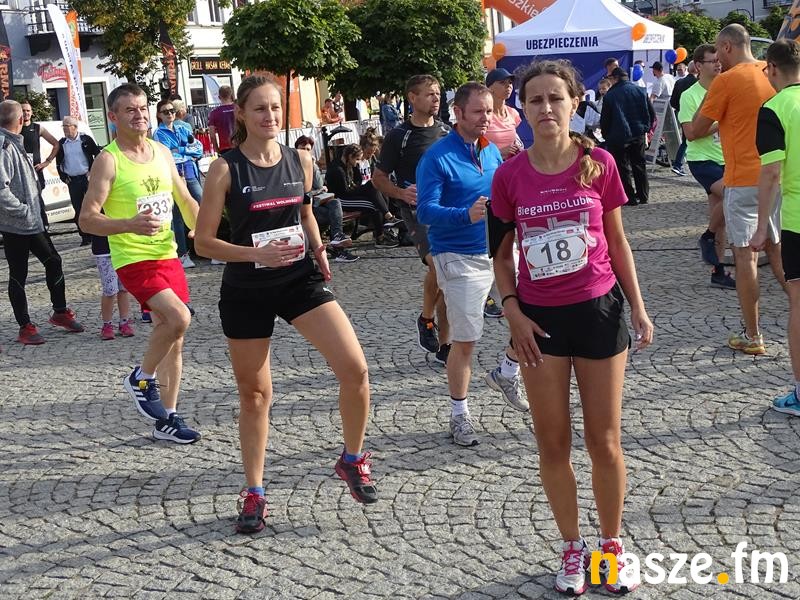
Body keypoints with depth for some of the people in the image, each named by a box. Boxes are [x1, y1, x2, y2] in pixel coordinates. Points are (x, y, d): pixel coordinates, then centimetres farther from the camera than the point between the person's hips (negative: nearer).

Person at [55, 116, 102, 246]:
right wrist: (64, 177, 6)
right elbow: (58, 163, 15)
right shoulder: (61, 143, 7)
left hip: (87, 178, -3)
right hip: (72, 181, 3)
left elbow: (97, 155, 2)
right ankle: (85, 237, 8)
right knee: (78, 209, 2)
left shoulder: (85, 139, -1)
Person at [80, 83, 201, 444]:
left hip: (168, 255, 7)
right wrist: (130, 225, -30)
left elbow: (185, 200, 19)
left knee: (172, 338, 10)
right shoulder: (108, 160, -11)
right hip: (133, 259, -7)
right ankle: (141, 379, 2)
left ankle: (167, 419, 22)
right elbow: (87, 219, -15)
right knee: (179, 318, -25)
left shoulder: (162, 153, 8)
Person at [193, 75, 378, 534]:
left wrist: (318, 249, 2)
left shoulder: (301, 160, 2)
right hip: (247, 290, -2)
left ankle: (353, 460, 13)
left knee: (355, 368, -13)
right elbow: (204, 241, -8)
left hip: (301, 279, 2)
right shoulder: (226, 169, -9)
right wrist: (256, 254, -22)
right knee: (255, 394, 9)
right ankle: (255, 493, 27)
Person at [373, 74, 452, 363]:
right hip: (418, 209, -5)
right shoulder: (398, 136, -3)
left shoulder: (446, 132, 11)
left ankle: (443, 345, 16)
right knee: (438, 263, -27)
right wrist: (401, 193, -18)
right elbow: (379, 177, 0)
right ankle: (425, 318, -2)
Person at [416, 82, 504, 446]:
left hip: (499, 249, 6)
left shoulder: (492, 152, 9)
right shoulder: (437, 157, -11)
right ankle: (459, 416, 15)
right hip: (459, 257, -6)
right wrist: (467, 215, -33)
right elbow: (426, 211, -18)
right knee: (465, 340, -2)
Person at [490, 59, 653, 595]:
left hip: (599, 310, -1)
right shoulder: (510, 176, -4)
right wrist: (513, 313, -6)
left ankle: (612, 544, 28)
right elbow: (501, 254, 5)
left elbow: (616, 240, 4)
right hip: (540, 320, 1)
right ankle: (572, 547, 27)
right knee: (553, 444, 8)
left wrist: (638, 306, 3)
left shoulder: (599, 164, -5)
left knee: (605, 440, 8)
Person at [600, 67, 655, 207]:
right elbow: (651, 113, 8)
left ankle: (630, 197, 0)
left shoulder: (609, 95, -5)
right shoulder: (641, 91, 6)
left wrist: (606, 136, 11)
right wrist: (645, 129, 18)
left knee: (623, 168, 2)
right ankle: (643, 196, 18)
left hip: (618, 137, -4)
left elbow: (604, 120, -2)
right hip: (639, 135, 4)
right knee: (639, 165, 14)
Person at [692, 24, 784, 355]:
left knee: (746, 255, 1)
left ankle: (752, 336, 5)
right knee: (777, 250, 17)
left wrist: (708, 92, 4)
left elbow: (697, 129, -5)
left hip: (744, 179, -6)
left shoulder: (726, 81, -11)